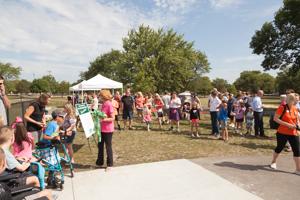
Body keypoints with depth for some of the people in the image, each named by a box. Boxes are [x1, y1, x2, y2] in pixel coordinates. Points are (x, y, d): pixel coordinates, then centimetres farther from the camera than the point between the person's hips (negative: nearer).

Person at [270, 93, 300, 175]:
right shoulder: (282, 108, -12)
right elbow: (275, 119, -16)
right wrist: (288, 125, -19)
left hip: (293, 134, 5)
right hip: (282, 133, -5)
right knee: (279, 148, 10)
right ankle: (274, 162, 35)